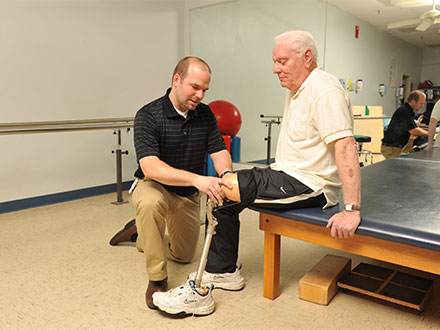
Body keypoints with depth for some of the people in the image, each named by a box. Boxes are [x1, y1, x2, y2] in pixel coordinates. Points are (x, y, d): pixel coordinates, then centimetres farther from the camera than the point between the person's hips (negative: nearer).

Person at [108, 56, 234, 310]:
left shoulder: (205, 115, -6)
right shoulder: (148, 116, -24)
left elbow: (219, 152, -12)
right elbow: (150, 167, -36)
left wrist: (226, 174, -36)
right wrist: (196, 179, -49)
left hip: (188, 195, 6)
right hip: (154, 185, -5)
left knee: (184, 256, 16)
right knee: (150, 203, -42)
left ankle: (139, 233, 41)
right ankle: (157, 279, -22)